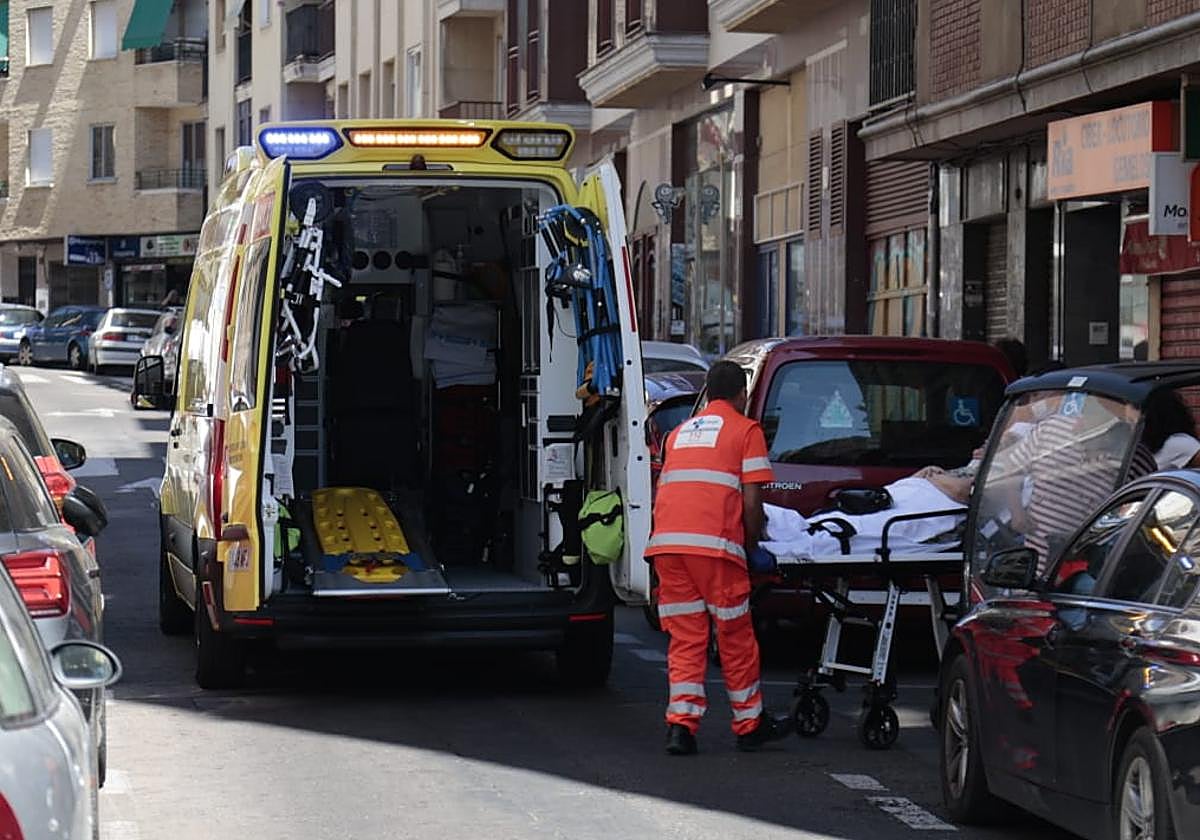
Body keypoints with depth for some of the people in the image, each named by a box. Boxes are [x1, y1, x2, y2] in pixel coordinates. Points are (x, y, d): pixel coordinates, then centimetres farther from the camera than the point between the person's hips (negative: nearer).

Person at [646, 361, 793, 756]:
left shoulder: (680, 432, 25)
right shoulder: (746, 430, 9)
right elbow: (751, 503, 0)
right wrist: (752, 544, 14)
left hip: (666, 542, 5)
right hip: (714, 544, -5)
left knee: (685, 638, 8)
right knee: (735, 636, 7)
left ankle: (681, 724, -4)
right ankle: (750, 725, 17)